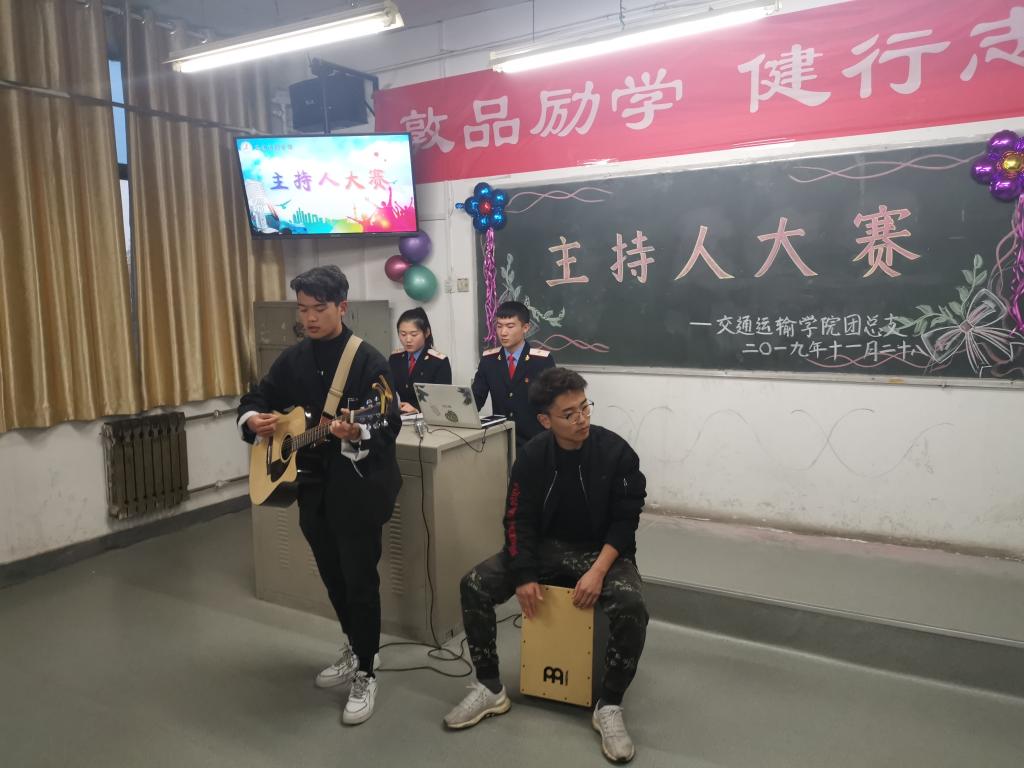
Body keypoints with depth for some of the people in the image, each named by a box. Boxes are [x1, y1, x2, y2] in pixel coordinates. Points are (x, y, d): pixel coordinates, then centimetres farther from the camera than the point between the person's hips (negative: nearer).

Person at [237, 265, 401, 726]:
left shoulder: (368, 361, -13)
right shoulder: (292, 359, 6)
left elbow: (390, 426, -19)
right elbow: (257, 399, 15)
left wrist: (355, 433, -38)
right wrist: (253, 419, -7)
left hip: (358, 489, -6)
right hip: (313, 489, 7)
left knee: (360, 580, 1)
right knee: (333, 578, 19)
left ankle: (366, 674, 17)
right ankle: (358, 650, 39)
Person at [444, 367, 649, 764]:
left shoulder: (616, 452, -15)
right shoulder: (532, 455, -8)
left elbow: (625, 521, -13)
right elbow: (519, 519, -5)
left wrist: (598, 571, -25)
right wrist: (524, 575, -18)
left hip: (603, 552, -2)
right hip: (545, 548, 3)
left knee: (632, 608, -33)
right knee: (473, 586, -16)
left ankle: (609, 706, -10)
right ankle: (490, 689, 2)